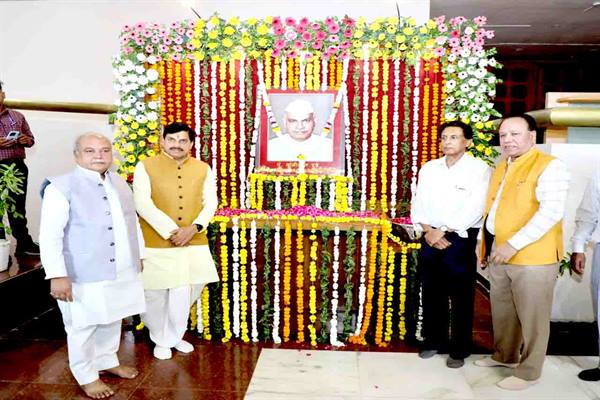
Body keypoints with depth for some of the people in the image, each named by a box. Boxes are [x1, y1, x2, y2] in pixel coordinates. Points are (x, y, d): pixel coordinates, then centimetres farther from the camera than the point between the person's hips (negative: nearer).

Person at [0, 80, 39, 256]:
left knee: (18, 208, 11)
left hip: (18, 166, 3)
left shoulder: (17, 116, 12)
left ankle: (24, 244, 17)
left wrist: (26, 140, -4)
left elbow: (31, 139, 19)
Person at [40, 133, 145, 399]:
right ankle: (86, 376, 29)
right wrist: (57, 275, -20)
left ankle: (107, 361, 42)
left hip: (123, 272, 7)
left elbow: (133, 222, 17)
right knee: (83, 327, 9)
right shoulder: (61, 187, -14)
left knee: (112, 321, 21)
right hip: (84, 275, -6)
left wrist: (140, 255, 17)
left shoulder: (120, 184, 8)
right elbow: (50, 235, -16)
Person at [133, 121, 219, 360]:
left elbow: (211, 202, 3)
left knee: (185, 293, 9)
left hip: (194, 244, 3)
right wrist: (171, 231, -18)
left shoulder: (203, 169, 7)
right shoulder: (146, 167, -3)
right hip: (156, 244, -2)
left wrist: (194, 228, -13)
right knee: (155, 295, 6)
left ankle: (175, 337, 34)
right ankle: (161, 340, 31)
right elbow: (142, 203, -12)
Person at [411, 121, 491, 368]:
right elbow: (418, 205, 6)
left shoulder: (479, 169, -5)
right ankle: (433, 340, 28)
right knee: (432, 293, 12)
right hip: (431, 238, 4)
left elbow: (473, 209, -13)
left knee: (461, 297, 3)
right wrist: (429, 231, -8)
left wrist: (444, 231, -14)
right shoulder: (429, 168, 9)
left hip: (461, 239, -4)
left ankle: (459, 350, 17)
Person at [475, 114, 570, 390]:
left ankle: (528, 372, 22)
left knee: (531, 316, 6)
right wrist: (487, 247, 16)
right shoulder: (500, 168, 15)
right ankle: (505, 355, 38)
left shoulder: (549, 166, -10)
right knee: (502, 311, 19)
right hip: (498, 255, 7)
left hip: (532, 257, -7)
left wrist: (514, 245, -25)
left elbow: (551, 211, -21)